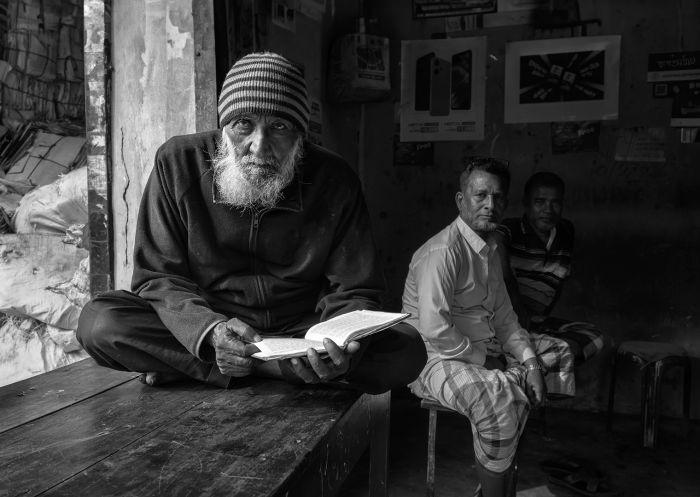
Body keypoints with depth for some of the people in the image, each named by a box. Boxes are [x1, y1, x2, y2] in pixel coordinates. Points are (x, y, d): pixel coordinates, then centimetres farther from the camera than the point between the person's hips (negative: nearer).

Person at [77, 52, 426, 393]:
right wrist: (210, 330, -31)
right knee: (98, 322, -24)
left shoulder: (334, 181, -9)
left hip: (302, 330, 1)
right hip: (204, 326, -1)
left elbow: (354, 290, -6)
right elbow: (158, 277, -10)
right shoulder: (178, 163, -10)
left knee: (407, 349, -24)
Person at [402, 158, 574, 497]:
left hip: (486, 349, 10)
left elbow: (504, 317, 11)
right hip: (436, 359, -10)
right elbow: (434, 329, -27)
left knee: (561, 353, 10)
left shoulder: (489, 249, 11)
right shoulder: (442, 251, -20)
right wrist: (485, 359, -16)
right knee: (501, 396, -34)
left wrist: (530, 363, -2)